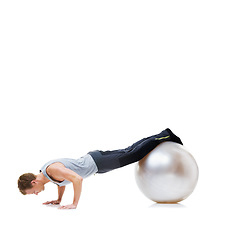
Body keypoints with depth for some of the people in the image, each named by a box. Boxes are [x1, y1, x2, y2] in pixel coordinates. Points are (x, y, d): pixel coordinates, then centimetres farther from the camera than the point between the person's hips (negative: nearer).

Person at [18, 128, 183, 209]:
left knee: (131, 155, 0)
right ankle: (162, 136, 22)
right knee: (127, 152, 14)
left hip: (97, 162, -8)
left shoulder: (53, 170, -28)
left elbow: (77, 179, -36)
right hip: (92, 158, 8)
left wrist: (74, 204, -30)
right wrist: (58, 200, 17)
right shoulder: (44, 171, 3)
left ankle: (165, 136, 9)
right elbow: (62, 182, 24)